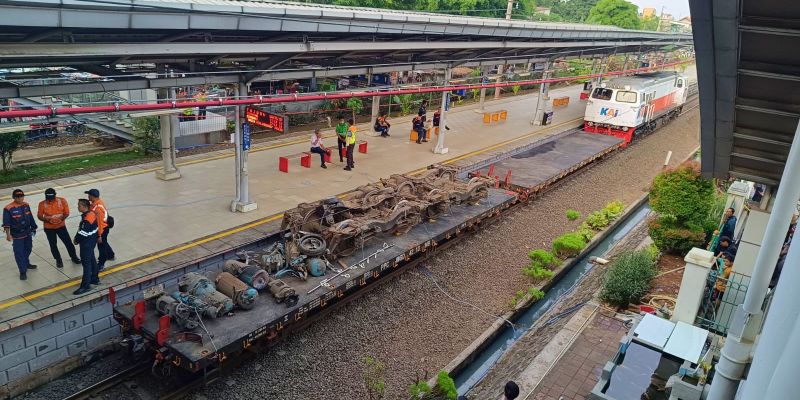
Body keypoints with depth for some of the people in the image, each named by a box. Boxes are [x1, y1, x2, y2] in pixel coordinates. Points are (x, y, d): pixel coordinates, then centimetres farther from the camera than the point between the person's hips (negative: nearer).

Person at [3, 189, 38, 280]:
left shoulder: (26, 205, -1)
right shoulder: (8, 208, -19)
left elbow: (30, 217, 10)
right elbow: (6, 223, -16)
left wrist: (33, 228, 16)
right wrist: (8, 234, -20)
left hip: (27, 233, 6)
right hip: (17, 235, -6)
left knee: (28, 249, 23)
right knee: (19, 253, -1)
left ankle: (26, 264, 47)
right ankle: (23, 272, 7)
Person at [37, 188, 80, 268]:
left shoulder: (62, 201, -13)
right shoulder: (42, 204, -14)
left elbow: (67, 213, -6)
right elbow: (39, 216, -4)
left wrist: (61, 219, -23)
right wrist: (47, 220, -23)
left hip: (61, 226, 0)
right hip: (49, 228, 0)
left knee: (68, 242, 7)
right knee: (53, 245, 11)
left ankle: (74, 257, 27)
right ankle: (58, 260, 28)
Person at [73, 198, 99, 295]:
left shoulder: (87, 219, -27)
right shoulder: (91, 214, 3)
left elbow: (83, 233, -24)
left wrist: (77, 239, -7)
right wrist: (77, 238, 9)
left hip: (87, 243, -10)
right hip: (91, 241, 10)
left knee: (86, 263, -4)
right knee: (92, 260, 22)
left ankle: (85, 286, 2)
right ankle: (94, 279, 37)